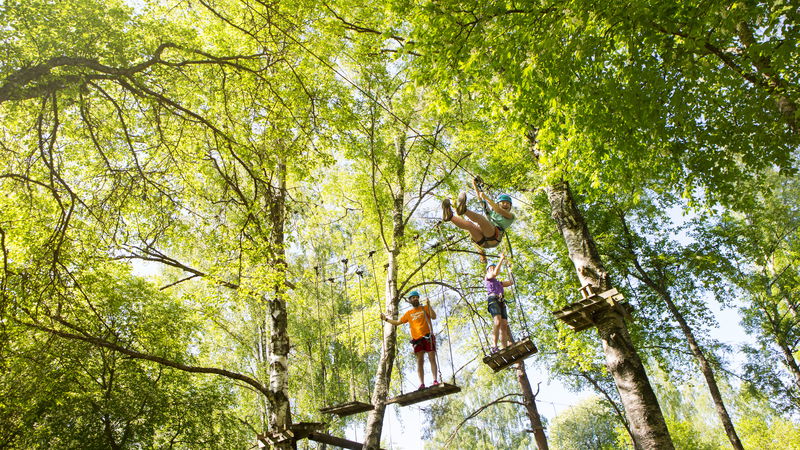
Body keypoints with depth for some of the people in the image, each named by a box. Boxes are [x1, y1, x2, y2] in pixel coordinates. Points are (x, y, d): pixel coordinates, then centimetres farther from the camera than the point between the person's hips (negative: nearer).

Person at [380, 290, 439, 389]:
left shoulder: (425, 308, 11)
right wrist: (386, 319, 20)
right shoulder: (408, 313, 18)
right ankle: (422, 384, -11)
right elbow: (397, 322, 24)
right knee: (419, 361, -6)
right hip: (417, 339, 2)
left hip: (428, 337, -2)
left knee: (432, 358, -10)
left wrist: (429, 305, -13)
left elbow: (434, 316, -4)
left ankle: (435, 380, -14)